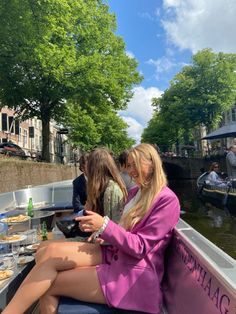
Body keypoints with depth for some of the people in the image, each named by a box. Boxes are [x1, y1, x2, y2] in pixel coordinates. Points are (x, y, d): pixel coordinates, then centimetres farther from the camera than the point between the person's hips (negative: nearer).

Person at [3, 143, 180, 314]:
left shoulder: (167, 200, -13)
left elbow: (140, 247, -16)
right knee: (48, 253, -13)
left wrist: (104, 226, -27)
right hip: (116, 254, 8)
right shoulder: (136, 192, 14)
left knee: (48, 284, -15)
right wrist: (103, 233, -3)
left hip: (135, 273, -7)